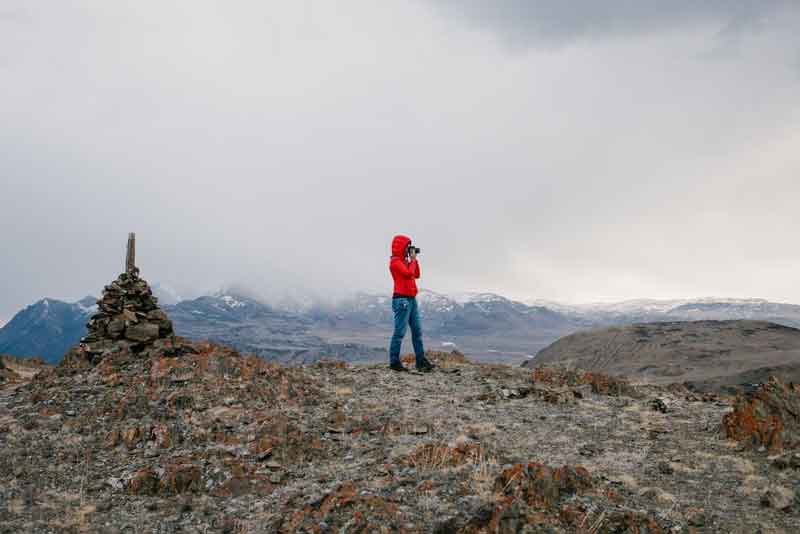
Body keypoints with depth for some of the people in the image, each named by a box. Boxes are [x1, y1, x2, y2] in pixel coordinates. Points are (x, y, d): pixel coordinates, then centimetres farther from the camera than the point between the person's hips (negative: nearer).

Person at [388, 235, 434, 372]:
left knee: (417, 330, 7)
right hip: (401, 300, -10)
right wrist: (413, 259, -6)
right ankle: (394, 362, -2)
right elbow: (409, 273, -20)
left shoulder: (404, 261, 19)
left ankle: (421, 361, 10)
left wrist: (414, 259, 13)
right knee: (400, 332, -7)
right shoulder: (395, 261, -9)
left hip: (411, 299, 10)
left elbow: (416, 275, 21)